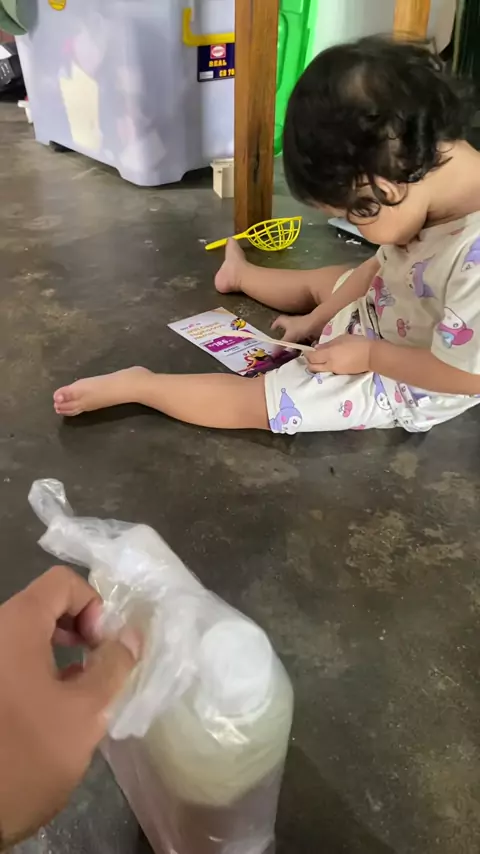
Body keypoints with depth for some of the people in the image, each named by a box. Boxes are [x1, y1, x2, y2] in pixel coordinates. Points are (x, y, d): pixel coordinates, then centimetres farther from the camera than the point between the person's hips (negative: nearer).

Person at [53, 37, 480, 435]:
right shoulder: (430, 171, -12)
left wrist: (367, 354, -24)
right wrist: (317, 317, 0)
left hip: (406, 385, -8)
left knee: (258, 399, -11)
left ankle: (134, 385, 3)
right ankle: (240, 274, 59)